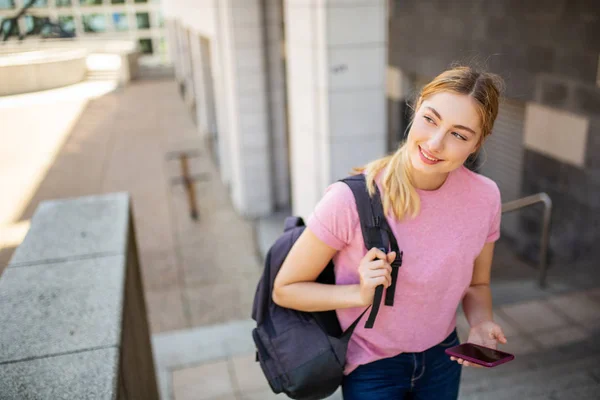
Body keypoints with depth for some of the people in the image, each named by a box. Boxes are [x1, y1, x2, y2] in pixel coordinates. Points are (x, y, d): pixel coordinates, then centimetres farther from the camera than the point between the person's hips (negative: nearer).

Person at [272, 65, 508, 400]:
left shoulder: (485, 197, -16)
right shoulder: (351, 200, -29)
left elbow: (477, 284, 2)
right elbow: (285, 289, -17)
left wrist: (481, 324, -18)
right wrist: (360, 293, -31)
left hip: (442, 359, 4)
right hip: (372, 369, -4)